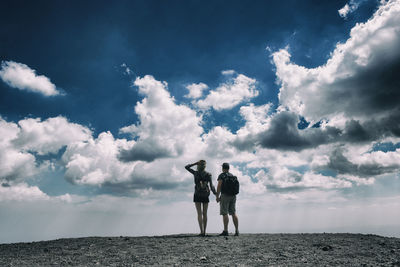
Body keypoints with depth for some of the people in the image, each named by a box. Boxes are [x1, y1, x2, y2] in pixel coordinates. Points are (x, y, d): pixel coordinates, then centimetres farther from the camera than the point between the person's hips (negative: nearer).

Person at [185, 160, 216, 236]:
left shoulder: (195, 173, -3)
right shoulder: (208, 174, -2)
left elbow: (186, 167, 10)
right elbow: (211, 186, -8)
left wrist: (195, 163, 5)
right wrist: (215, 193, 1)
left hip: (197, 195, -1)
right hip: (205, 195, 1)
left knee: (199, 214, -3)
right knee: (205, 214, 9)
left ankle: (202, 231, -14)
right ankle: (204, 232, 9)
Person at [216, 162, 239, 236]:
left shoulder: (222, 175, -4)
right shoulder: (233, 176, 15)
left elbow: (219, 186, -12)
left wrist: (217, 196, -9)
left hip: (225, 196, -6)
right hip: (233, 196, 6)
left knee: (224, 213, -5)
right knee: (233, 213, 7)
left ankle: (225, 231, -9)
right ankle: (237, 231, 4)